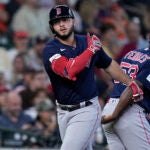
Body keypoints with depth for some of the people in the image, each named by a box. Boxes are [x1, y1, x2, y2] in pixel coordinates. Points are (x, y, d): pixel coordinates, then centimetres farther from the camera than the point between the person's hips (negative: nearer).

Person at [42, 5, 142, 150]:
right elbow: (69, 71, -27)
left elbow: (109, 65, 18)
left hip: (87, 110, -1)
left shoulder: (87, 42, 3)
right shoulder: (51, 49, -10)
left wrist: (131, 83, 18)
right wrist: (91, 50, -20)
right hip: (63, 111, 1)